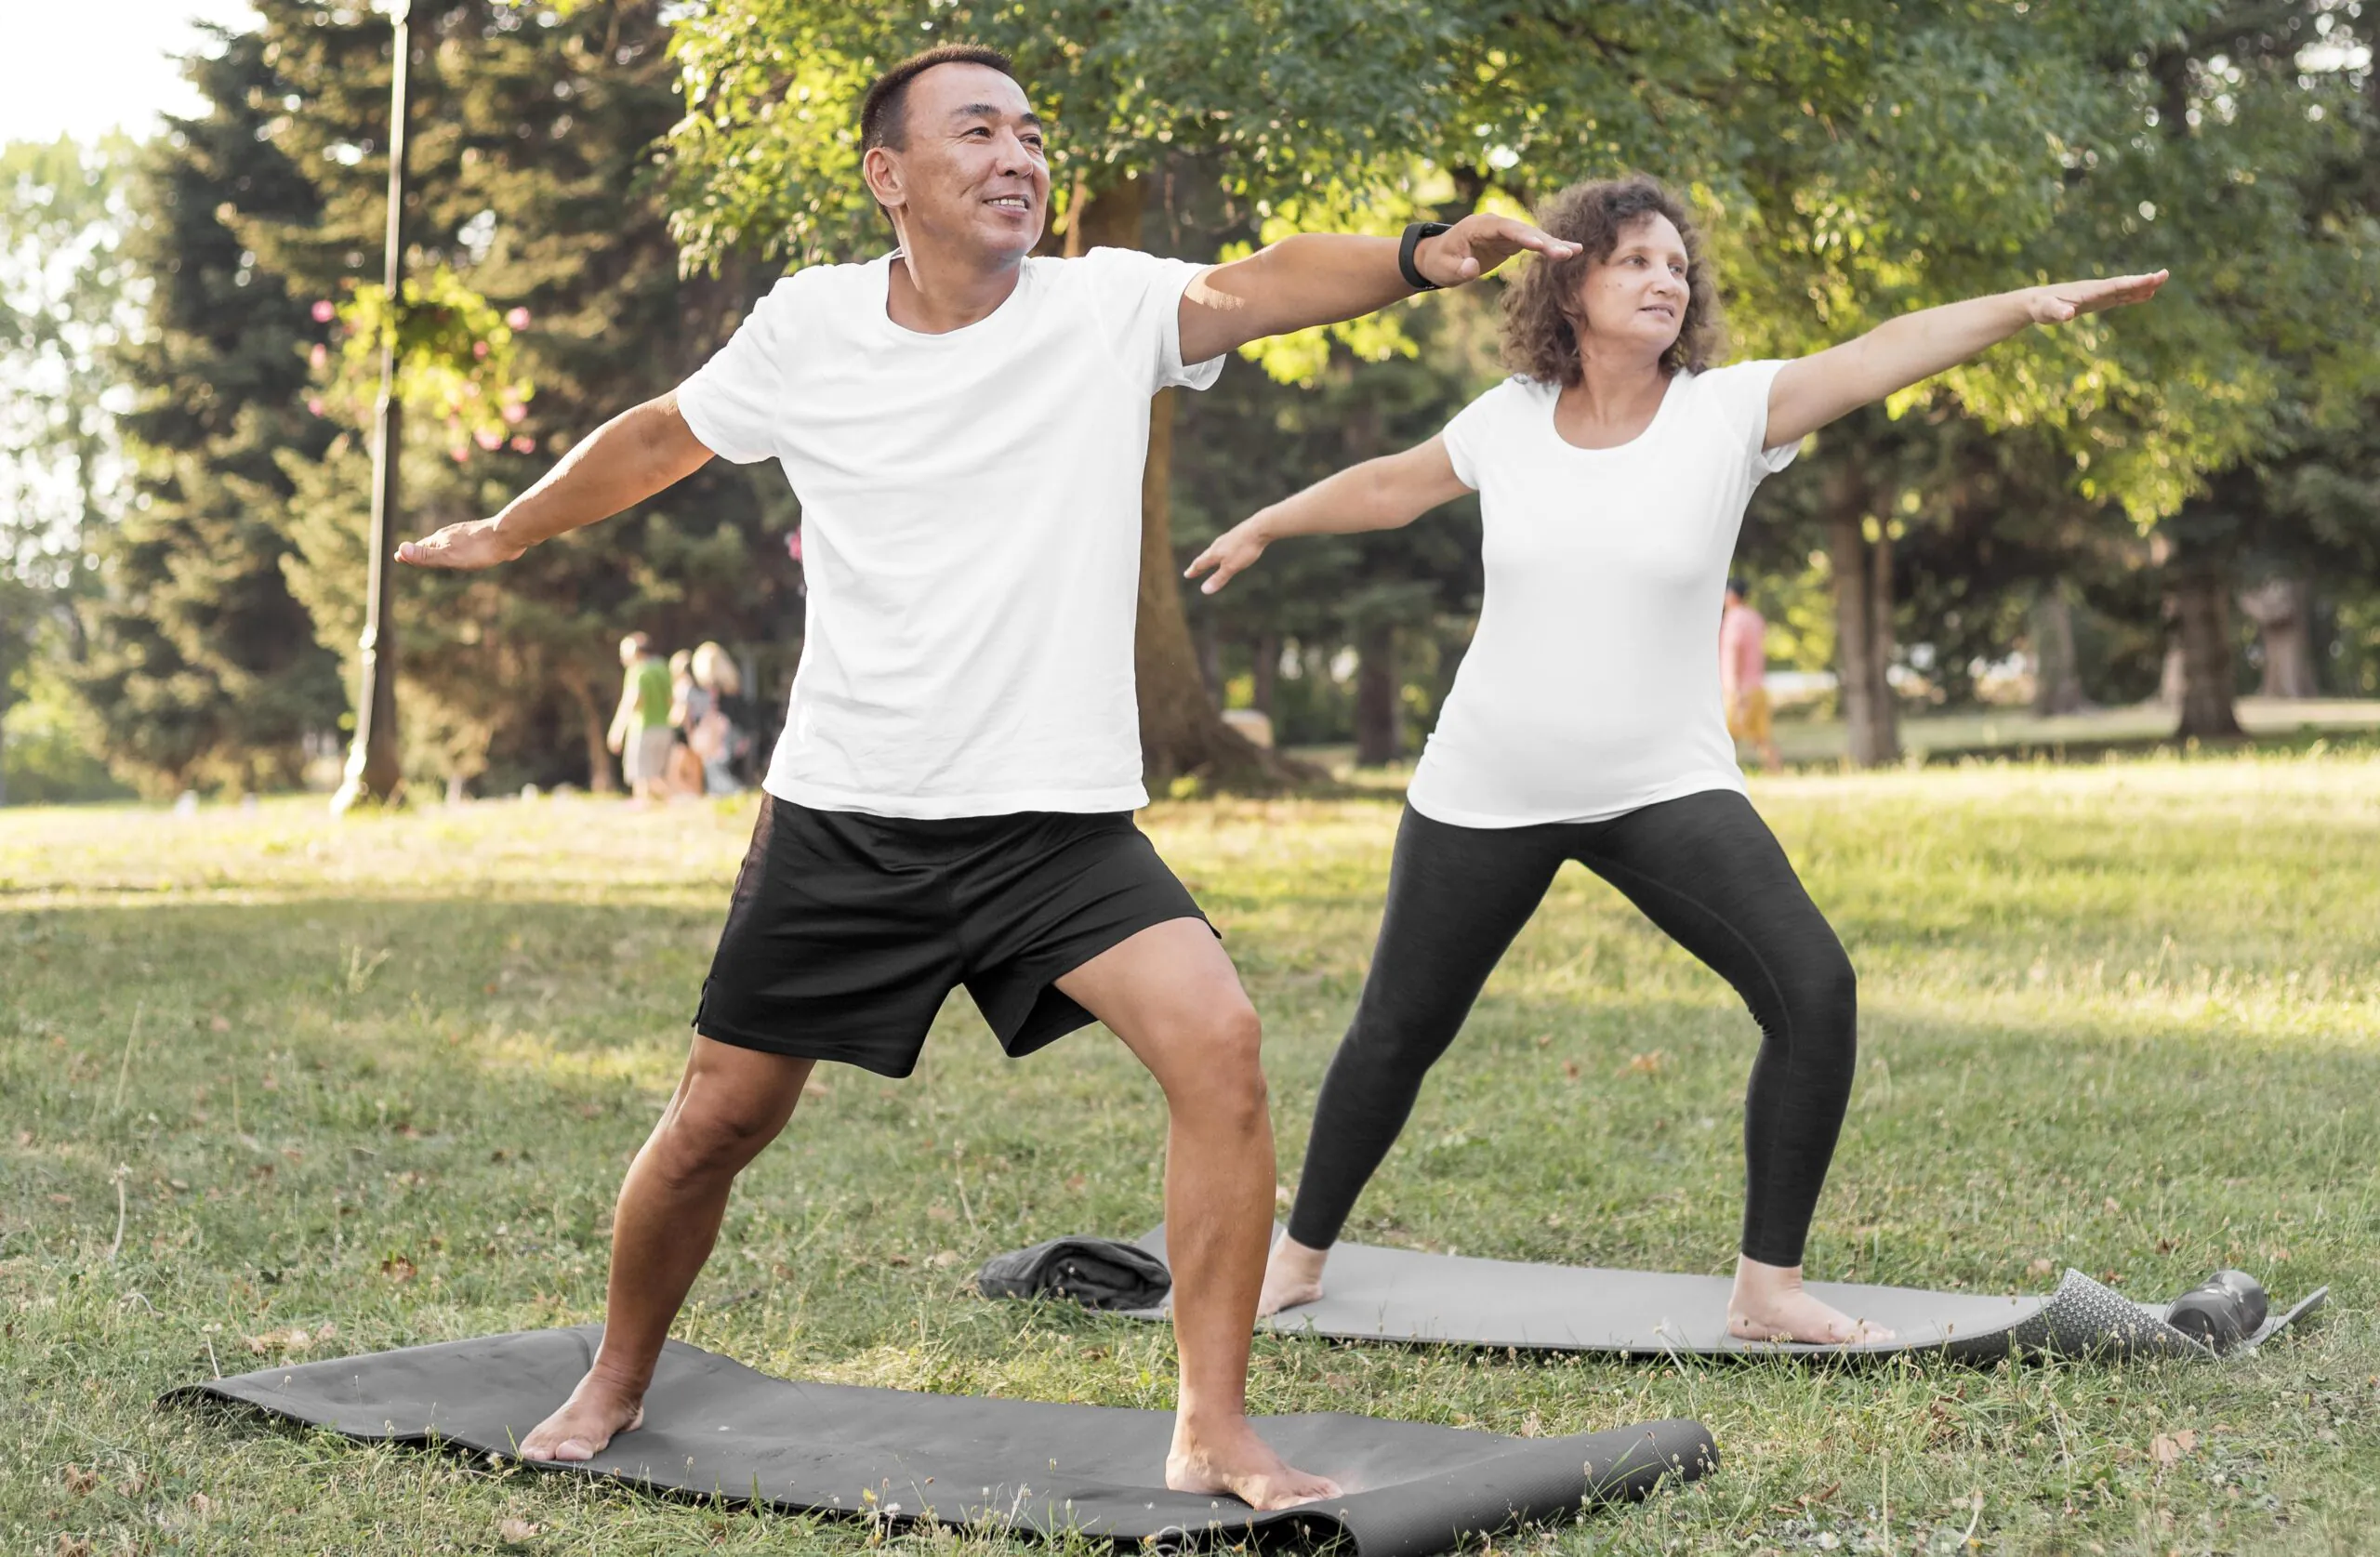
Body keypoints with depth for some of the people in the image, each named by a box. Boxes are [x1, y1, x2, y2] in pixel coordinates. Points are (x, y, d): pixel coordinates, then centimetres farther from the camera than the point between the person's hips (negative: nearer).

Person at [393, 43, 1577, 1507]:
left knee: (1219, 1041, -23)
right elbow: (659, 439, 17)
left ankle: (1215, 1432, -11)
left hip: (1059, 822, -1)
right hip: (842, 820, 2)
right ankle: (617, 1384, 37)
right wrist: (501, 534, 30)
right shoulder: (810, 324, 0)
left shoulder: (1108, 306, -6)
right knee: (716, 1122, 9)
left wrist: (1419, 256, -46)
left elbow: (1252, 287, -26)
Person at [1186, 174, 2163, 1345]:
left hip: (1665, 787, -1)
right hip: (1486, 792, 1)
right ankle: (1299, 1255, 34)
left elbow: (1883, 353, -22)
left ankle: (1767, 1289, -6)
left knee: (1813, 989, -19)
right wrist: (1263, 527, 31)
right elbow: (1396, 484, 17)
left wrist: (2027, 305, -36)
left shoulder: (1727, 413, -7)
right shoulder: (1511, 419, -2)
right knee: (1398, 1030, 11)